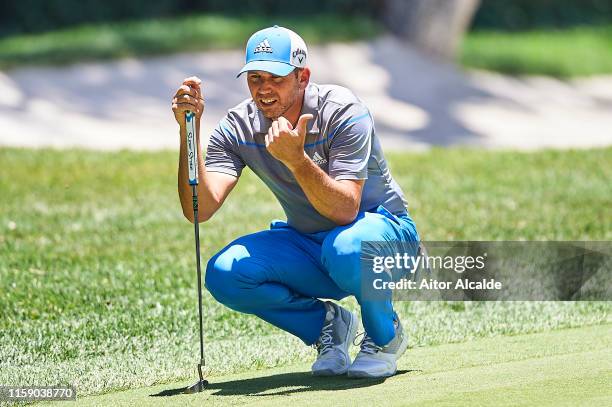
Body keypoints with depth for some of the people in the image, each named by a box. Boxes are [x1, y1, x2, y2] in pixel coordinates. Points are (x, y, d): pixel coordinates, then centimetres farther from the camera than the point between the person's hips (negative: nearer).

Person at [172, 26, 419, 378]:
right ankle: (326, 322, 3)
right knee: (224, 274, -22)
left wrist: (297, 159, -47)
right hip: (307, 244, 5)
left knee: (345, 248, -41)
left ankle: (386, 337, -8)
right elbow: (200, 210, -23)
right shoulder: (238, 127, -10)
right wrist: (189, 131, -32)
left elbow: (345, 210, -33)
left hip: (383, 230, -4)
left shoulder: (343, 111, -22)